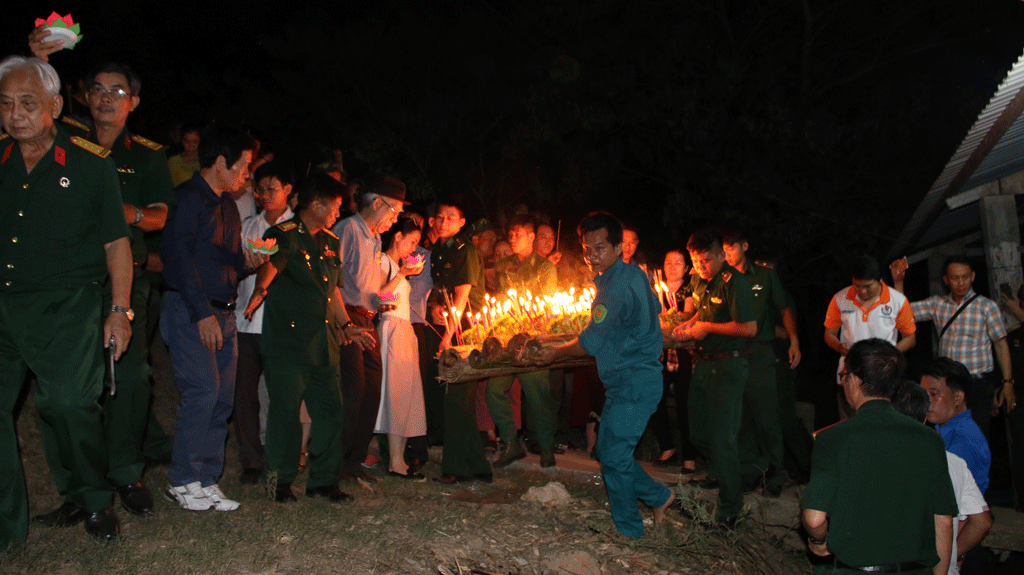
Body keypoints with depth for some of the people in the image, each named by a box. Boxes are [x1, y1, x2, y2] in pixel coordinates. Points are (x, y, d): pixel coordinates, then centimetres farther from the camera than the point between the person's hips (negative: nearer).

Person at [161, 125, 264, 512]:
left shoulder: (227, 205, 20)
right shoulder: (187, 199, -7)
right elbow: (179, 260, -14)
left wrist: (247, 261, 0)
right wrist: (202, 313, -18)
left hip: (222, 313, 8)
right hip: (189, 311, -8)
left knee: (223, 397, 4)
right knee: (202, 391, -14)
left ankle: (206, 483, 11)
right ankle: (181, 482, -1)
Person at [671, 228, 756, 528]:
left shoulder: (735, 282, -16)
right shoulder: (699, 281, 10)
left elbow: (749, 328, -23)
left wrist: (707, 327, -16)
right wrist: (688, 325, 7)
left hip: (728, 365, -8)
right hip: (703, 362, 8)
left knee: (722, 436, -6)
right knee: (698, 432, 16)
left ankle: (730, 503, 8)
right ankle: (720, 474, 41)